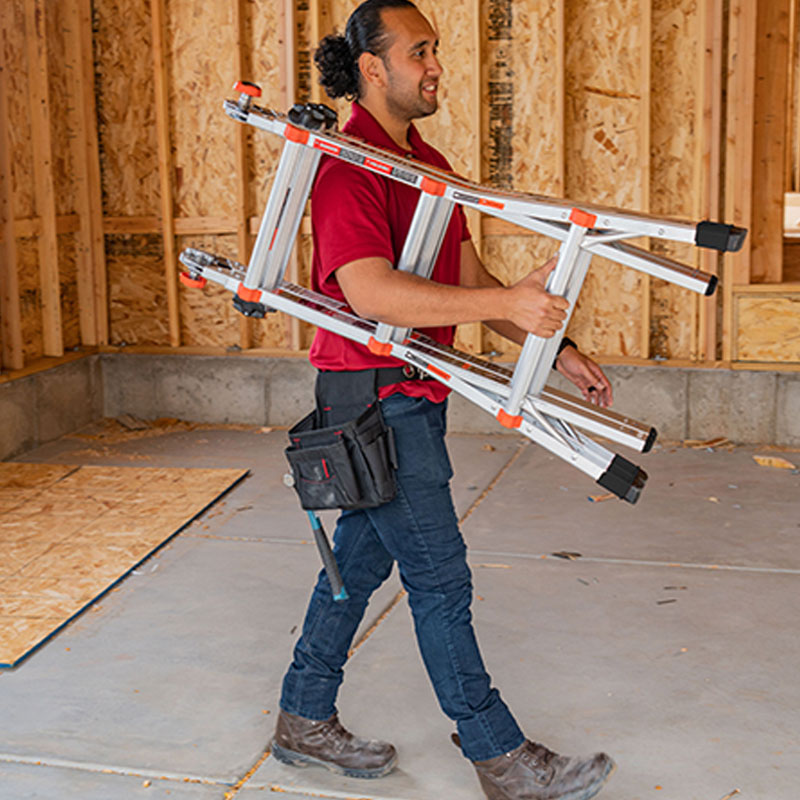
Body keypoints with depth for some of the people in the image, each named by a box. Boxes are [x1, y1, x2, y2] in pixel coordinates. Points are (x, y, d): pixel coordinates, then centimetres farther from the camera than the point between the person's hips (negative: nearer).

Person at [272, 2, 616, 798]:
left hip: (415, 396, 9)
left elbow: (468, 279, 14)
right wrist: (508, 301, -34)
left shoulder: (428, 163, 13)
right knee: (440, 578, -2)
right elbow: (372, 292, -30)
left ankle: (305, 722, 31)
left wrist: (556, 349, 6)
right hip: (374, 397, -9)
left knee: (359, 559, 16)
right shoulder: (347, 170, -17)